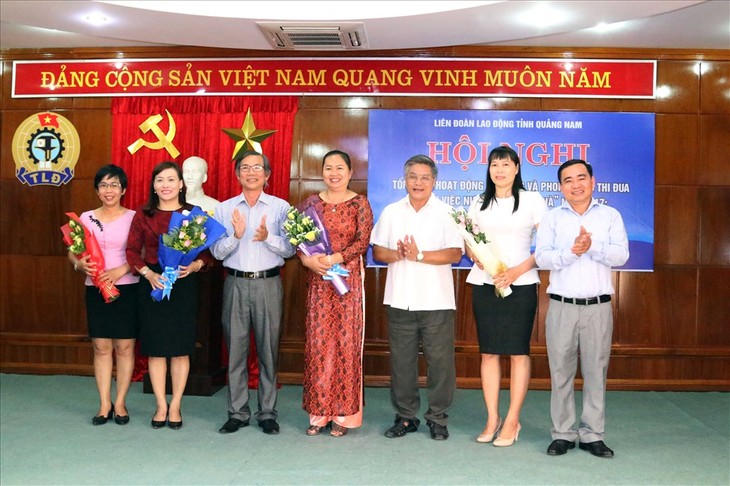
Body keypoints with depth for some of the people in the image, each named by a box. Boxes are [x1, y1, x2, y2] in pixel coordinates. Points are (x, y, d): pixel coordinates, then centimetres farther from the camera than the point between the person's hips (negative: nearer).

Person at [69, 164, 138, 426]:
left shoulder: (133, 217, 0)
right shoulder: (86, 218, 8)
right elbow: (72, 252, 9)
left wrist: (120, 271, -19)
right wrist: (80, 264, -13)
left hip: (127, 289, -2)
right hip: (95, 289, 2)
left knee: (124, 347, 3)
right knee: (101, 347, 5)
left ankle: (120, 402, 14)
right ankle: (104, 404, 14)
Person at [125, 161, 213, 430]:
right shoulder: (143, 215, 3)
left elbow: (208, 250, 2)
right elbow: (132, 250, 2)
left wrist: (194, 266, -16)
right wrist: (149, 274, -11)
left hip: (184, 285, -1)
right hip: (152, 285, 1)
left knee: (180, 349, 4)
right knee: (155, 348, 5)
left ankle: (175, 406, 18)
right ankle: (161, 405, 20)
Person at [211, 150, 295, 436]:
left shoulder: (281, 207, 4)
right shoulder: (224, 209, 8)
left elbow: (289, 249, -2)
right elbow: (217, 252, 2)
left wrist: (268, 237, -19)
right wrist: (236, 236, -15)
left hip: (268, 284, -1)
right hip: (236, 284, 1)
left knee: (268, 350, 4)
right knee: (235, 350, 5)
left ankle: (267, 413, 15)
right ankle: (238, 413, 17)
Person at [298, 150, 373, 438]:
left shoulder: (360, 204, 1)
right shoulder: (311, 203, 9)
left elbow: (363, 241, -8)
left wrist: (335, 259, -20)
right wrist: (309, 260, -15)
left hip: (348, 280, -2)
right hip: (318, 282, 3)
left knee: (346, 343, 0)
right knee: (317, 343, 3)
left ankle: (344, 414, 11)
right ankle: (319, 412, 14)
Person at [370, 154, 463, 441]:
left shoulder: (446, 213, 2)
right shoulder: (391, 212, 12)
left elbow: (455, 253, -8)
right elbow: (377, 251, 8)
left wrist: (420, 256, -17)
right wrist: (397, 254, -12)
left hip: (436, 301, -2)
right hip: (399, 300, 3)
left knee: (440, 361, 0)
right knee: (401, 361, 8)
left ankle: (437, 418, 15)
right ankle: (405, 417, 21)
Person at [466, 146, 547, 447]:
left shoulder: (531, 201, 1)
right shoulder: (479, 203, 13)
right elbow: (469, 242, 16)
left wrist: (518, 270, -14)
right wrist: (475, 255, -7)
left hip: (520, 284, -3)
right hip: (484, 284, 3)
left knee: (518, 352, 0)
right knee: (488, 352, 4)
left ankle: (512, 421, 8)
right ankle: (492, 418, 13)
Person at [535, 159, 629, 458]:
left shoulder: (611, 215, 7)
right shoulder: (552, 218, 6)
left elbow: (621, 255, -6)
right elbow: (542, 257, -6)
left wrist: (593, 247, -22)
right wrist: (570, 252, -22)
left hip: (598, 306, 0)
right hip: (562, 306, 0)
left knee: (596, 371, 5)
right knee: (561, 371, 4)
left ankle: (593, 435, 15)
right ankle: (563, 434, 14)